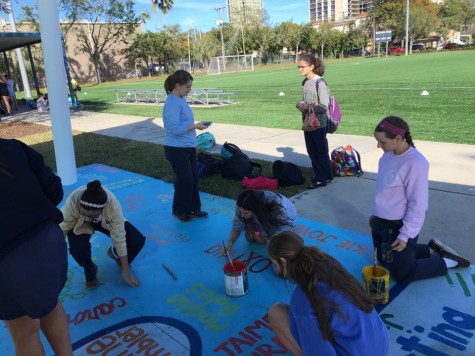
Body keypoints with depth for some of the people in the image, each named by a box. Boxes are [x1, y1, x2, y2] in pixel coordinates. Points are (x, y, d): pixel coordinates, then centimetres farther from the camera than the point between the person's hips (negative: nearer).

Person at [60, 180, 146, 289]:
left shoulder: (113, 205, -40)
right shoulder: (72, 202, -41)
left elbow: (119, 238, -31)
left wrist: (126, 271, -23)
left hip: (106, 222, 1)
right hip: (80, 224, 0)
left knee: (138, 241, -18)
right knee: (77, 250, -32)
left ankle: (115, 254, 18)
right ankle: (90, 271, 4)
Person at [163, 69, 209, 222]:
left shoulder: (181, 100, 9)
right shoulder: (172, 103, -20)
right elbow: (175, 129, -25)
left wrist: (193, 143, 19)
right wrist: (196, 126, -21)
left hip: (188, 148, 9)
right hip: (177, 150, -9)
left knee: (194, 179, 14)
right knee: (185, 181, 2)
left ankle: (193, 208, 28)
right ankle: (179, 211, 21)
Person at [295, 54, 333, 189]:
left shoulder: (320, 83, -17)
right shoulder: (305, 82, 8)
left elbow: (324, 107, -21)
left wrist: (307, 107, -17)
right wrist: (300, 105, -5)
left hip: (319, 124, -8)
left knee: (321, 152, 4)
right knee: (312, 152, 14)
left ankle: (326, 177, 17)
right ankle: (319, 177, 26)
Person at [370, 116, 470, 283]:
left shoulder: (415, 163, -25)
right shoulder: (388, 155, -3)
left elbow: (418, 205, -22)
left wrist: (405, 235, -19)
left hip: (398, 226, -8)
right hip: (379, 223, 8)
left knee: (401, 275, 6)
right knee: (384, 260, 25)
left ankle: (447, 261, 24)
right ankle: (431, 249, 36)